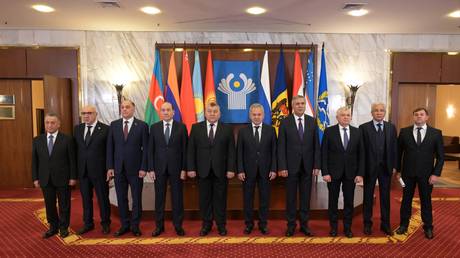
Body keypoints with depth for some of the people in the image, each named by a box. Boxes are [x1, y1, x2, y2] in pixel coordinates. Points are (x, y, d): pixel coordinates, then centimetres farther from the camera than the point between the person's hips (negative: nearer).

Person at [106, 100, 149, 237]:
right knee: (121, 199, 10)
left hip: (136, 168, -2)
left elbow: (145, 148, -4)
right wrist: (110, 167, 0)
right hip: (118, 168, 3)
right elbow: (110, 147, 6)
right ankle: (124, 225, 24)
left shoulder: (142, 125, -3)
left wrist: (143, 168, -9)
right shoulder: (114, 125, 6)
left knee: (137, 198, 6)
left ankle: (135, 225, 21)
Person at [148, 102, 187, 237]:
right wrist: (150, 169, -2)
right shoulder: (154, 127, 4)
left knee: (177, 197, 6)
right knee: (159, 198, 8)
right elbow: (150, 149, 4)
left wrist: (184, 169, -5)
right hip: (159, 168, 1)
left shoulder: (181, 127, -1)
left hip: (176, 168, -1)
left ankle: (178, 225, 20)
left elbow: (184, 149, -1)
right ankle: (159, 225, 22)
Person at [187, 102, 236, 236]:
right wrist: (190, 168, -5)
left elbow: (231, 151, -1)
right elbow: (191, 149, 1)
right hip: (203, 170, 1)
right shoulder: (196, 128, 3)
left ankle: (221, 225, 23)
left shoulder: (227, 129, 1)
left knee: (220, 198, 8)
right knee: (205, 198, 9)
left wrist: (231, 169, -7)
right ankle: (206, 224, 24)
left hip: (221, 170, -1)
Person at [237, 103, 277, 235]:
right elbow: (239, 152, 0)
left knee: (264, 198, 9)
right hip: (248, 170, 0)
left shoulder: (270, 130, 2)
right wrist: (240, 170, -7)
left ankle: (263, 224, 23)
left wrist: (273, 169, -5)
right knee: (248, 198, 9)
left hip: (265, 170, 0)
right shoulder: (243, 131, 1)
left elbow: (274, 151, 1)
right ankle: (249, 224, 23)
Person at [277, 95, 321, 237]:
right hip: (291, 166, -2)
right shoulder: (285, 122, -3)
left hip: (307, 166, 2)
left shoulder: (312, 121, 4)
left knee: (305, 196, 10)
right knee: (291, 197, 7)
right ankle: (291, 225, 20)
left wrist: (317, 165, -1)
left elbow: (316, 145, 4)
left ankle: (304, 224, 23)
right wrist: (282, 167, -10)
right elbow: (281, 146, -5)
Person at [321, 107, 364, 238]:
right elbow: (324, 153, -5)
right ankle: (333, 227, 22)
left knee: (349, 201, 9)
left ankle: (347, 227, 23)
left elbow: (361, 154, 3)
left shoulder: (357, 132, 3)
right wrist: (325, 172, -11)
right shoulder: (329, 131, -4)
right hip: (333, 172, -2)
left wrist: (360, 173, -3)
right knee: (333, 201, 8)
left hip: (351, 173, 2)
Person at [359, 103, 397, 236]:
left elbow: (394, 148, 6)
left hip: (386, 167, 3)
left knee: (385, 196, 11)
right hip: (370, 167, -2)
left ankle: (385, 224, 24)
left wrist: (394, 166, 1)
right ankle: (367, 224, 22)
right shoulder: (364, 127, -4)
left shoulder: (391, 127, 6)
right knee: (368, 196, 9)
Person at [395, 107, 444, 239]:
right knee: (406, 199, 11)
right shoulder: (404, 132, 0)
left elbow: (440, 156, -1)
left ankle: (428, 227, 27)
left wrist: (436, 173, -8)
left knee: (426, 200, 11)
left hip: (426, 174, 0)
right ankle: (403, 225, 24)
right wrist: (398, 170, 2)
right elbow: (398, 152, 4)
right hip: (408, 173, 1)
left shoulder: (436, 133, -2)